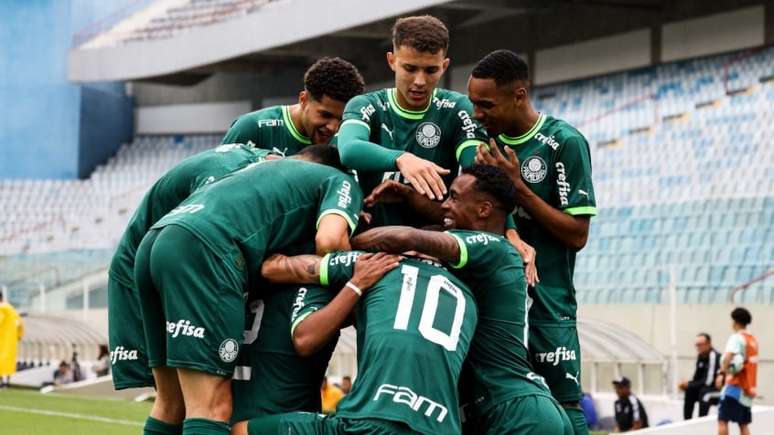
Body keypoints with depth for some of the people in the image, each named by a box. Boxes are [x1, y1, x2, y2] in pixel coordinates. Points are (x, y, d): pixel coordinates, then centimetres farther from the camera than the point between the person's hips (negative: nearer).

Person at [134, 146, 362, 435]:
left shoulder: (267, 166, 40)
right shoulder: (339, 180, 18)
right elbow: (328, 240, -1)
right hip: (201, 250, -8)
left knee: (171, 403, 13)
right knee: (212, 409, -12)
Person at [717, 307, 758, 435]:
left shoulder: (737, 338, -10)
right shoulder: (753, 340, 14)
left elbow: (728, 356, -28)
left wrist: (722, 373, -32)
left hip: (735, 386, -8)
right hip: (749, 388, 8)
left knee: (722, 420, -7)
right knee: (743, 424, 10)